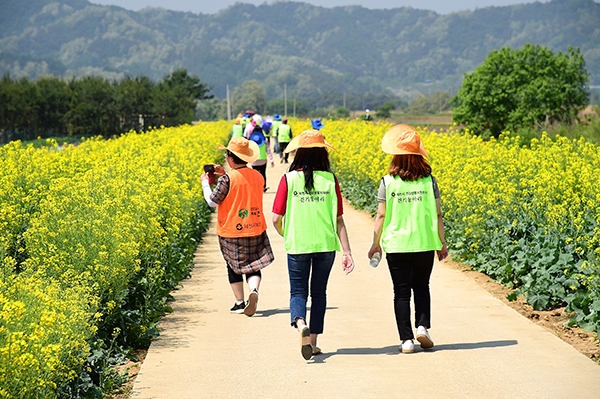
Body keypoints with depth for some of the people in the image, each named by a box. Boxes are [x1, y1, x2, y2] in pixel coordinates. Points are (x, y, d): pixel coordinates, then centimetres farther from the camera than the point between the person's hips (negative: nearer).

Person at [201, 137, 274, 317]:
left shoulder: (227, 179, -19)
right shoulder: (258, 177, 1)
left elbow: (212, 201, -11)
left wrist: (205, 183, 3)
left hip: (232, 232, -4)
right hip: (255, 230, 4)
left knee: (234, 267, 13)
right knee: (252, 266, 10)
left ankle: (240, 302, 17)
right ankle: (254, 290, -17)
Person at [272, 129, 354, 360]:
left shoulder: (288, 179, -7)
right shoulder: (331, 180, -4)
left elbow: (276, 218, -5)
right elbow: (339, 220, -4)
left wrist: (285, 236, 16)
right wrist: (347, 252, -2)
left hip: (297, 245, -1)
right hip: (326, 245, 2)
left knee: (298, 291, 8)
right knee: (319, 292, 17)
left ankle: (301, 325, -23)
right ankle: (313, 341, 20)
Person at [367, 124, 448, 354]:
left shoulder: (388, 182, -7)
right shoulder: (429, 180, -3)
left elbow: (381, 216, -4)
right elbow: (437, 214, 0)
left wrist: (376, 243, 7)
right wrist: (441, 243, 10)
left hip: (396, 246, -1)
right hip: (424, 244, 1)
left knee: (401, 292, 6)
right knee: (421, 287, 20)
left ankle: (406, 339, 4)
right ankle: (422, 326, 2)